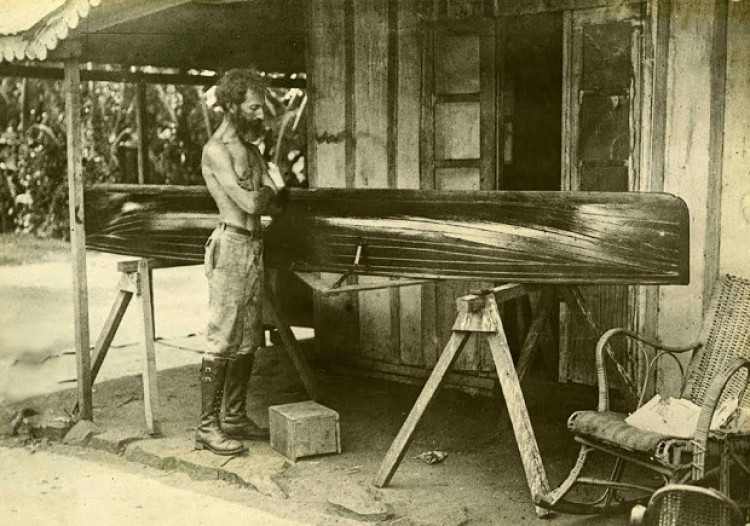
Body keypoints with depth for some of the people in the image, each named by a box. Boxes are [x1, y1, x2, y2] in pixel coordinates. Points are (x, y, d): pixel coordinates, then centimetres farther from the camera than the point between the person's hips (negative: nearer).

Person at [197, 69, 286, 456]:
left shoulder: (250, 148, 18)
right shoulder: (216, 150, -10)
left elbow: (274, 201, 12)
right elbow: (250, 202, -17)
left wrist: (262, 195, -8)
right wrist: (265, 192, 2)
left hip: (254, 246, 9)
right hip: (232, 245, -9)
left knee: (248, 340, 12)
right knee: (222, 340, -7)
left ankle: (235, 417, 22)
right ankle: (207, 427, -2)